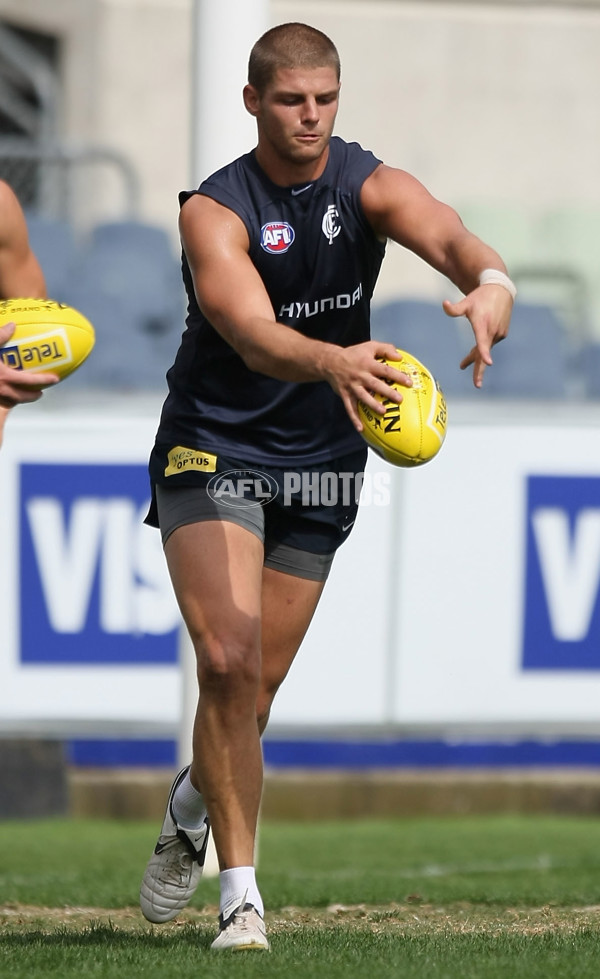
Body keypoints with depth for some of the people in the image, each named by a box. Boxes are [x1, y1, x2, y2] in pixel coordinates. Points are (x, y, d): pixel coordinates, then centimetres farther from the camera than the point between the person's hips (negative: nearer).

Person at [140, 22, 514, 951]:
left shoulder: (369, 185, -9)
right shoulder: (214, 211, -16)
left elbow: (448, 236, -31)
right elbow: (253, 334, -33)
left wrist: (492, 282, -55)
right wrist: (332, 362, -54)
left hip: (321, 464, 3)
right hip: (213, 449, -3)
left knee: (254, 691, 8)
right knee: (229, 661, -20)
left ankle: (193, 804, 41)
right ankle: (241, 891, -12)